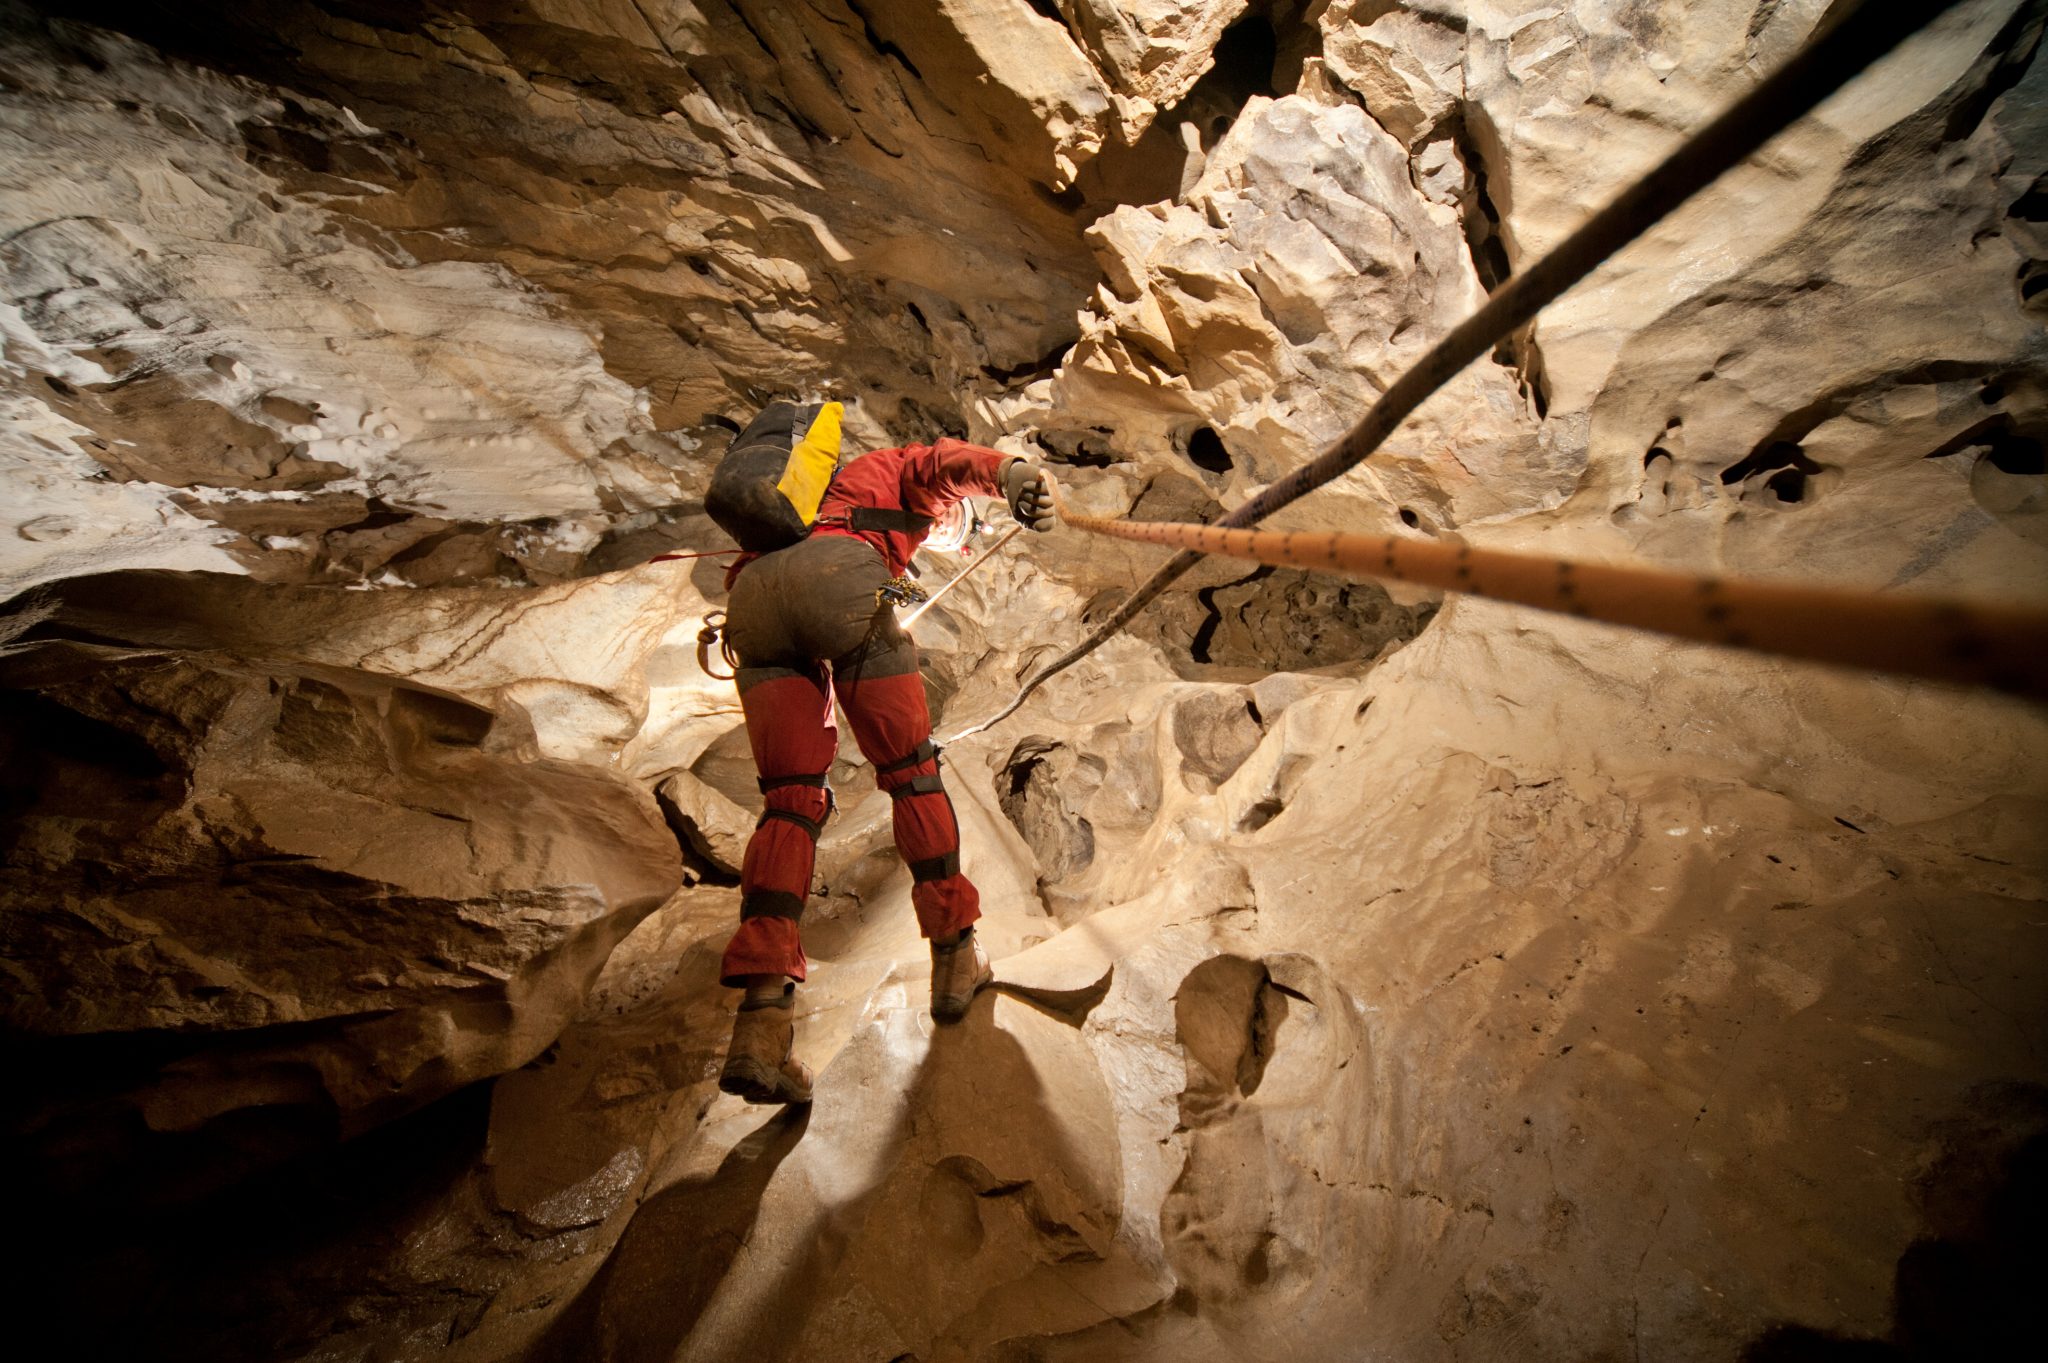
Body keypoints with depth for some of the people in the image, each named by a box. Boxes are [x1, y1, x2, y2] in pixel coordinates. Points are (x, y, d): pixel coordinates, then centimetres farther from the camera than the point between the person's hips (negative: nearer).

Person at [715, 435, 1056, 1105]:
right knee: (910, 771, 7)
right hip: (840, 583, -5)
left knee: (790, 802, 4)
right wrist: (1011, 471, -18)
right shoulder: (906, 469, 29)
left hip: (751, 599, 6)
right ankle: (955, 956, 16)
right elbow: (955, 461, 4)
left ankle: (761, 1017, -7)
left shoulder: (814, 494, 46)